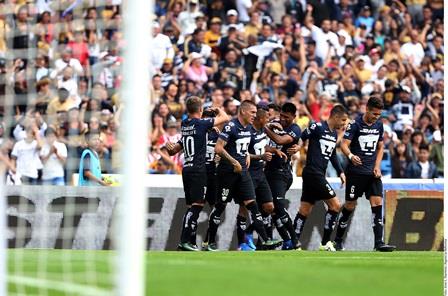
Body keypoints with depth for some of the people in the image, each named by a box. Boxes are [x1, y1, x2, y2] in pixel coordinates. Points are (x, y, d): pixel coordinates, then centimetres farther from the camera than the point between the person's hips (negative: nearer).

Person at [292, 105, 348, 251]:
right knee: (335, 205, -8)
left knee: (304, 210, 9)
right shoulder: (317, 127, -11)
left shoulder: (334, 134, 16)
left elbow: (333, 155, 26)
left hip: (319, 175, 9)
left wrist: (340, 172, 19)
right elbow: (299, 139, -9)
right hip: (313, 172, -9)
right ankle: (325, 242, -2)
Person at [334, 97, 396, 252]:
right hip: (356, 172, -5)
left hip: (372, 173, 5)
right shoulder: (355, 124, -9)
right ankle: (338, 240, 18)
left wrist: (377, 167, 5)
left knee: (377, 204, -8)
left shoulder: (379, 125, 8)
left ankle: (379, 242, -11)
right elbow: (344, 144, -16)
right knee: (350, 206, 2)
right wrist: (351, 155, -37)